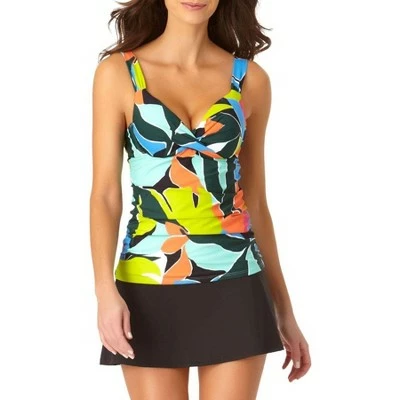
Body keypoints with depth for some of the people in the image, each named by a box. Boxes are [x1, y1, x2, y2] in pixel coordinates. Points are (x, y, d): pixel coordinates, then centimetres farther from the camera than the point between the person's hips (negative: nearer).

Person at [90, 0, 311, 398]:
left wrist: (284, 309, 12)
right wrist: (106, 292, -18)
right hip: (151, 294, -1)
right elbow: (105, 193, -4)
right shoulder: (118, 73, 0)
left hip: (234, 292, 1)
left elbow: (254, 201, 11)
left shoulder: (251, 79, 5)